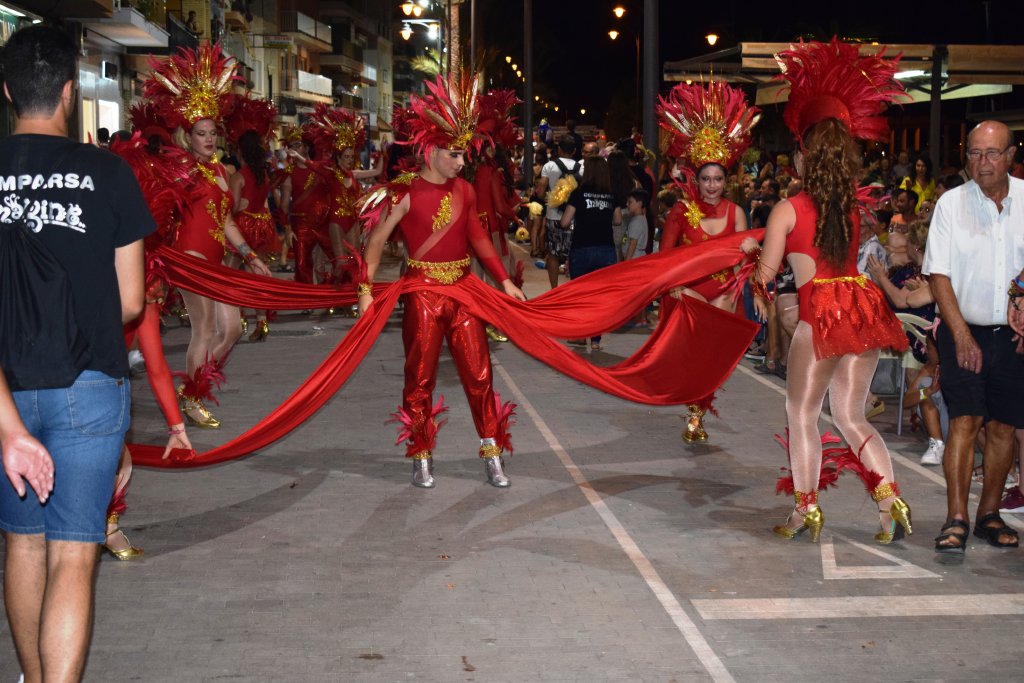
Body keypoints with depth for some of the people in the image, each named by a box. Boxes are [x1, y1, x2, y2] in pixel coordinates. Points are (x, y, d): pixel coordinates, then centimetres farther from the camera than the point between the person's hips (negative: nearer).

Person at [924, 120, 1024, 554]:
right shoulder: (952, 204, -3)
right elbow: (939, 274, -4)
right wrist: (962, 335, -11)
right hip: (964, 332, -2)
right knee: (965, 421, -10)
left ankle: (989, 514, 19)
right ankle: (956, 519, -8)